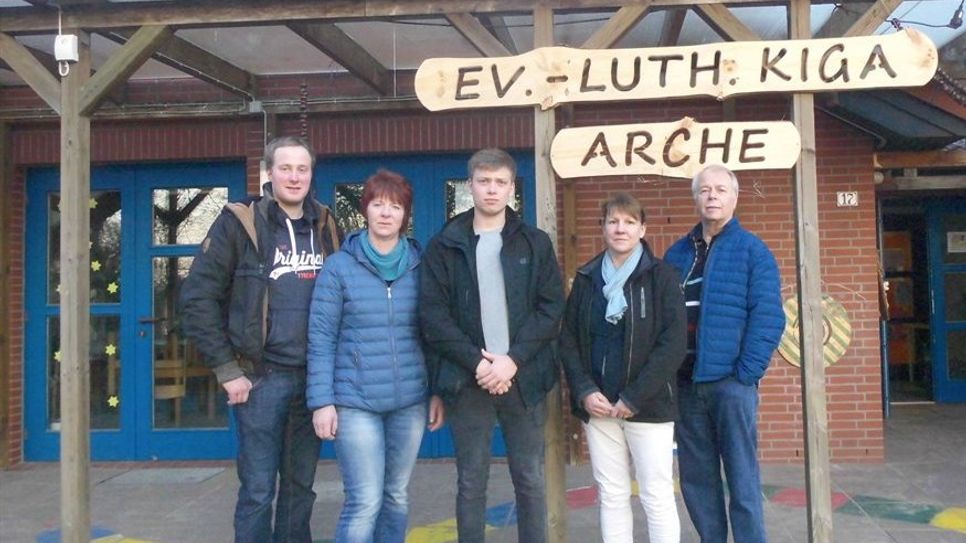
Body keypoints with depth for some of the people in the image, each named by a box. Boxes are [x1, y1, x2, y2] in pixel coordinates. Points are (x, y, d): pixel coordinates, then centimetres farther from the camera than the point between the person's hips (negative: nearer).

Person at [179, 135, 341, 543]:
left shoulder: (324, 226, 8)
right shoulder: (239, 223, -6)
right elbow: (197, 298, -8)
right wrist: (227, 370, -10)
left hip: (312, 376, 4)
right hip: (262, 376, -4)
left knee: (301, 485, 13)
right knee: (258, 489, 3)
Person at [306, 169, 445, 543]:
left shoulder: (420, 266, 5)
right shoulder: (339, 266, -3)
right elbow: (321, 338, -4)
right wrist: (322, 401, -9)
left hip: (410, 401, 3)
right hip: (355, 402, -3)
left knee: (396, 496, 15)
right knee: (365, 502, -5)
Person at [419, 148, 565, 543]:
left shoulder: (536, 243, 6)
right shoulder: (444, 246, 4)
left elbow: (551, 308, -1)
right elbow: (432, 314, -3)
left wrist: (513, 360, -12)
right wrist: (477, 362, -12)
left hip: (523, 377, 1)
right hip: (467, 379, 0)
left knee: (530, 479, 8)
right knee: (471, 482, 8)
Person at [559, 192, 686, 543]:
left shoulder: (661, 276, -3)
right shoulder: (586, 278, 9)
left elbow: (674, 343, -11)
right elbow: (568, 339, 7)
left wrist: (634, 398, -15)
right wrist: (585, 391, -8)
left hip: (648, 406, -3)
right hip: (597, 406, 3)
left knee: (657, 497, 3)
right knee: (611, 496, 11)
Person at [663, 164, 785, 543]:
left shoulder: (752, 250, -1)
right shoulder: (676, 254, 12)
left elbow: (768, 318, -8)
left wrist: (746, 372, -15)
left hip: (730, 381, -5)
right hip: (685, 382, 5)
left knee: (741, 479, 2)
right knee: (696, 478, 12)